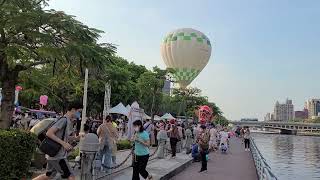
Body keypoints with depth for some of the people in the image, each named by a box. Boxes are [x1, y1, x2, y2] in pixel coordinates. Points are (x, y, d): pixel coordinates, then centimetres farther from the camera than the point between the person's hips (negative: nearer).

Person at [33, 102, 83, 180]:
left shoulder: (69, 121, 12)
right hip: (58, 156, -10)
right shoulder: (64, 120, -17)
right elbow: (49, 133, -23)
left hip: (54, 154, 10)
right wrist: (64, 143, -25)